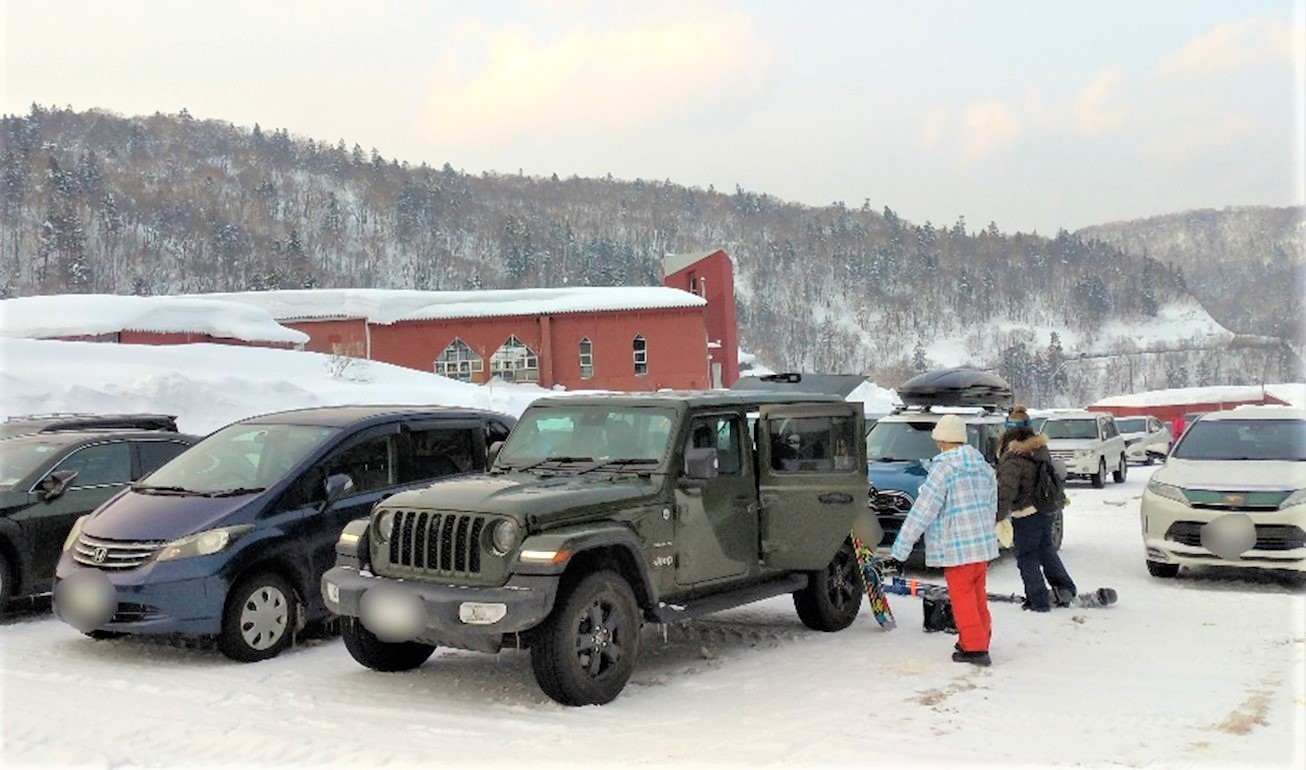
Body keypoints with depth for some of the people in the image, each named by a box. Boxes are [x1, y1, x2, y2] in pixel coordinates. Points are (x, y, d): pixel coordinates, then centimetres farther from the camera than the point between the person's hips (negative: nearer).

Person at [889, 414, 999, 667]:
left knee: (962, 597, -1)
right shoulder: (984, 467, 10)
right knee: (978, 594, 18)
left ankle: (974, 648, -1)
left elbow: (923, 510, -16)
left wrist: (901, 547, -13)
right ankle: (981, 640, 27)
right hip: (984, 544, 8)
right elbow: (992, 506, 18)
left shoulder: (945, 467, -15)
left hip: (957, 548, -8)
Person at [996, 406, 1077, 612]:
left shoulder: (1013, 458, -21)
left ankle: (1039, 601, 5)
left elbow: (1006, 491, -25)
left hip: (1027, 514, -8)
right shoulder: (1041, 449, 5)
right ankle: (1064, 588, 28)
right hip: (1049, 509, 8)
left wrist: (998, 516, -21)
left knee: (1027, 558, 4)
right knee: (1046, 549, 26)